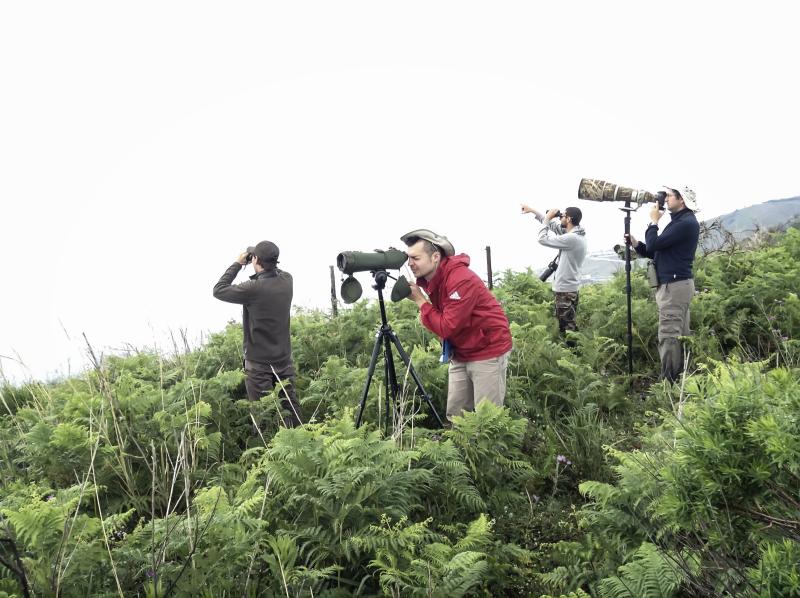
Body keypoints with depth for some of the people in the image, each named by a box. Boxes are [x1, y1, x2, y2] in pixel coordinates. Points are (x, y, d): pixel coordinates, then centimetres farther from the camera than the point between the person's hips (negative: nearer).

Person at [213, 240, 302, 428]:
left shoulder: (253, 288, -23)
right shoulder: (286, 280, -4)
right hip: (284, 360, 6)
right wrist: (266, 261, 8)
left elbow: (218, 290, -10)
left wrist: (237, 264, -4)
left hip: (259, 364, -6)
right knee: (290, 408, 13)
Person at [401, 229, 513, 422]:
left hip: (487, 352, -8)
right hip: (459, 354, 8)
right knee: (455, 416, 8)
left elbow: (447, 327, -25)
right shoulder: (428, 279, 1)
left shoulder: (461, 279, -25)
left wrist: (419, 300, -19)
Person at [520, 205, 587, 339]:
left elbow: (543, 239, -18)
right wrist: (532, 211, 19)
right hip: (565, 287, 10)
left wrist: (547, 218, -7)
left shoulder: (572, 238, -24)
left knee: (567, 326, -3)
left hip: (565, 290, -10)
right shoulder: (574, 234, 6)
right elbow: (552, 225, 17)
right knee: (565, 324, 18)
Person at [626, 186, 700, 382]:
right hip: (674, 285, 10)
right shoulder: (680, 221, 19)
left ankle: (669, 382, -11)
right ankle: (680, 379, 16)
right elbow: (656, 252, 22)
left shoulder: (686, 223, -13)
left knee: (669, 336, -11)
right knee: (679, 335, 11)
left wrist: (654, 221, -2)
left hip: (675, 286, -10)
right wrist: (635, 243, 9)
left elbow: (654, 244, -17)